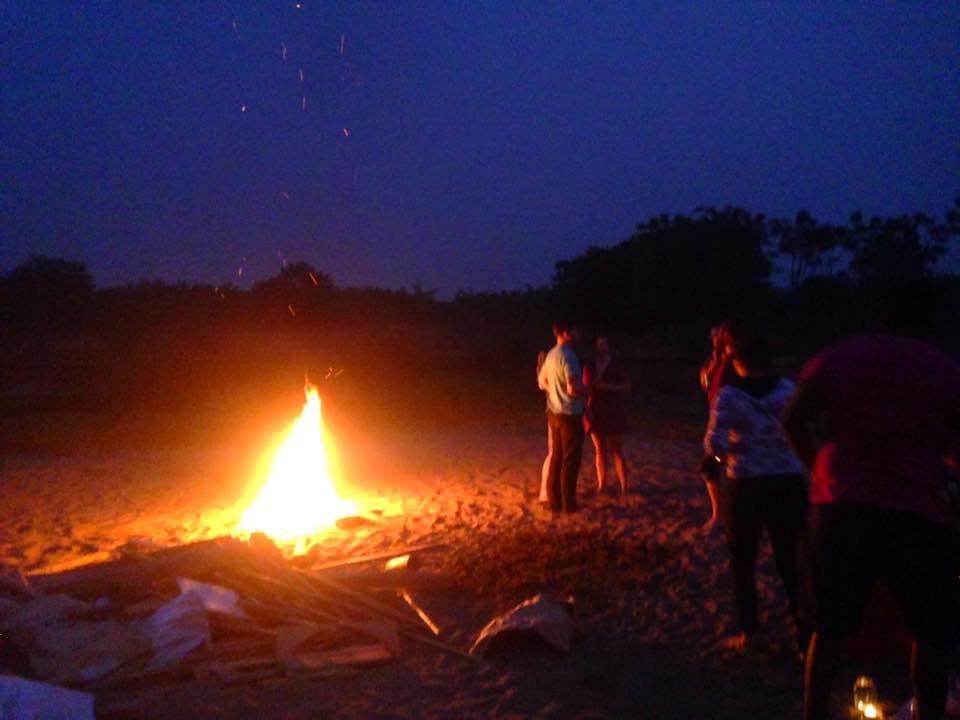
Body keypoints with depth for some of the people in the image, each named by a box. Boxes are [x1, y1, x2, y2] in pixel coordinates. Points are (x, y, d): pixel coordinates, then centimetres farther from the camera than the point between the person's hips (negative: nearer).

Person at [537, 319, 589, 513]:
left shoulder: (550, 355, 9)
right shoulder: (568, 356, -19)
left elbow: (542, 383, 21)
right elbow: (573, 388, -27)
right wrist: (586, 391, -8)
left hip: (554, 413, 8)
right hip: (570, 415, -8)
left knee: (556, 458, 13)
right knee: (570, 460, 1)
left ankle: (554, 500, 18)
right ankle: (568, 503, 6)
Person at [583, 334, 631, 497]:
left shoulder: (617, 365, -3)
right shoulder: (589, 366, 7)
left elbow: (627, 387, -4)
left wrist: (607, 386, -17)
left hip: (613, 411, -3)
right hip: (595, 411, 3)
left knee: (616, 451, -4)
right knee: (599, 450, 8)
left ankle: (623, 486, 0)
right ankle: (601, 484, 16)